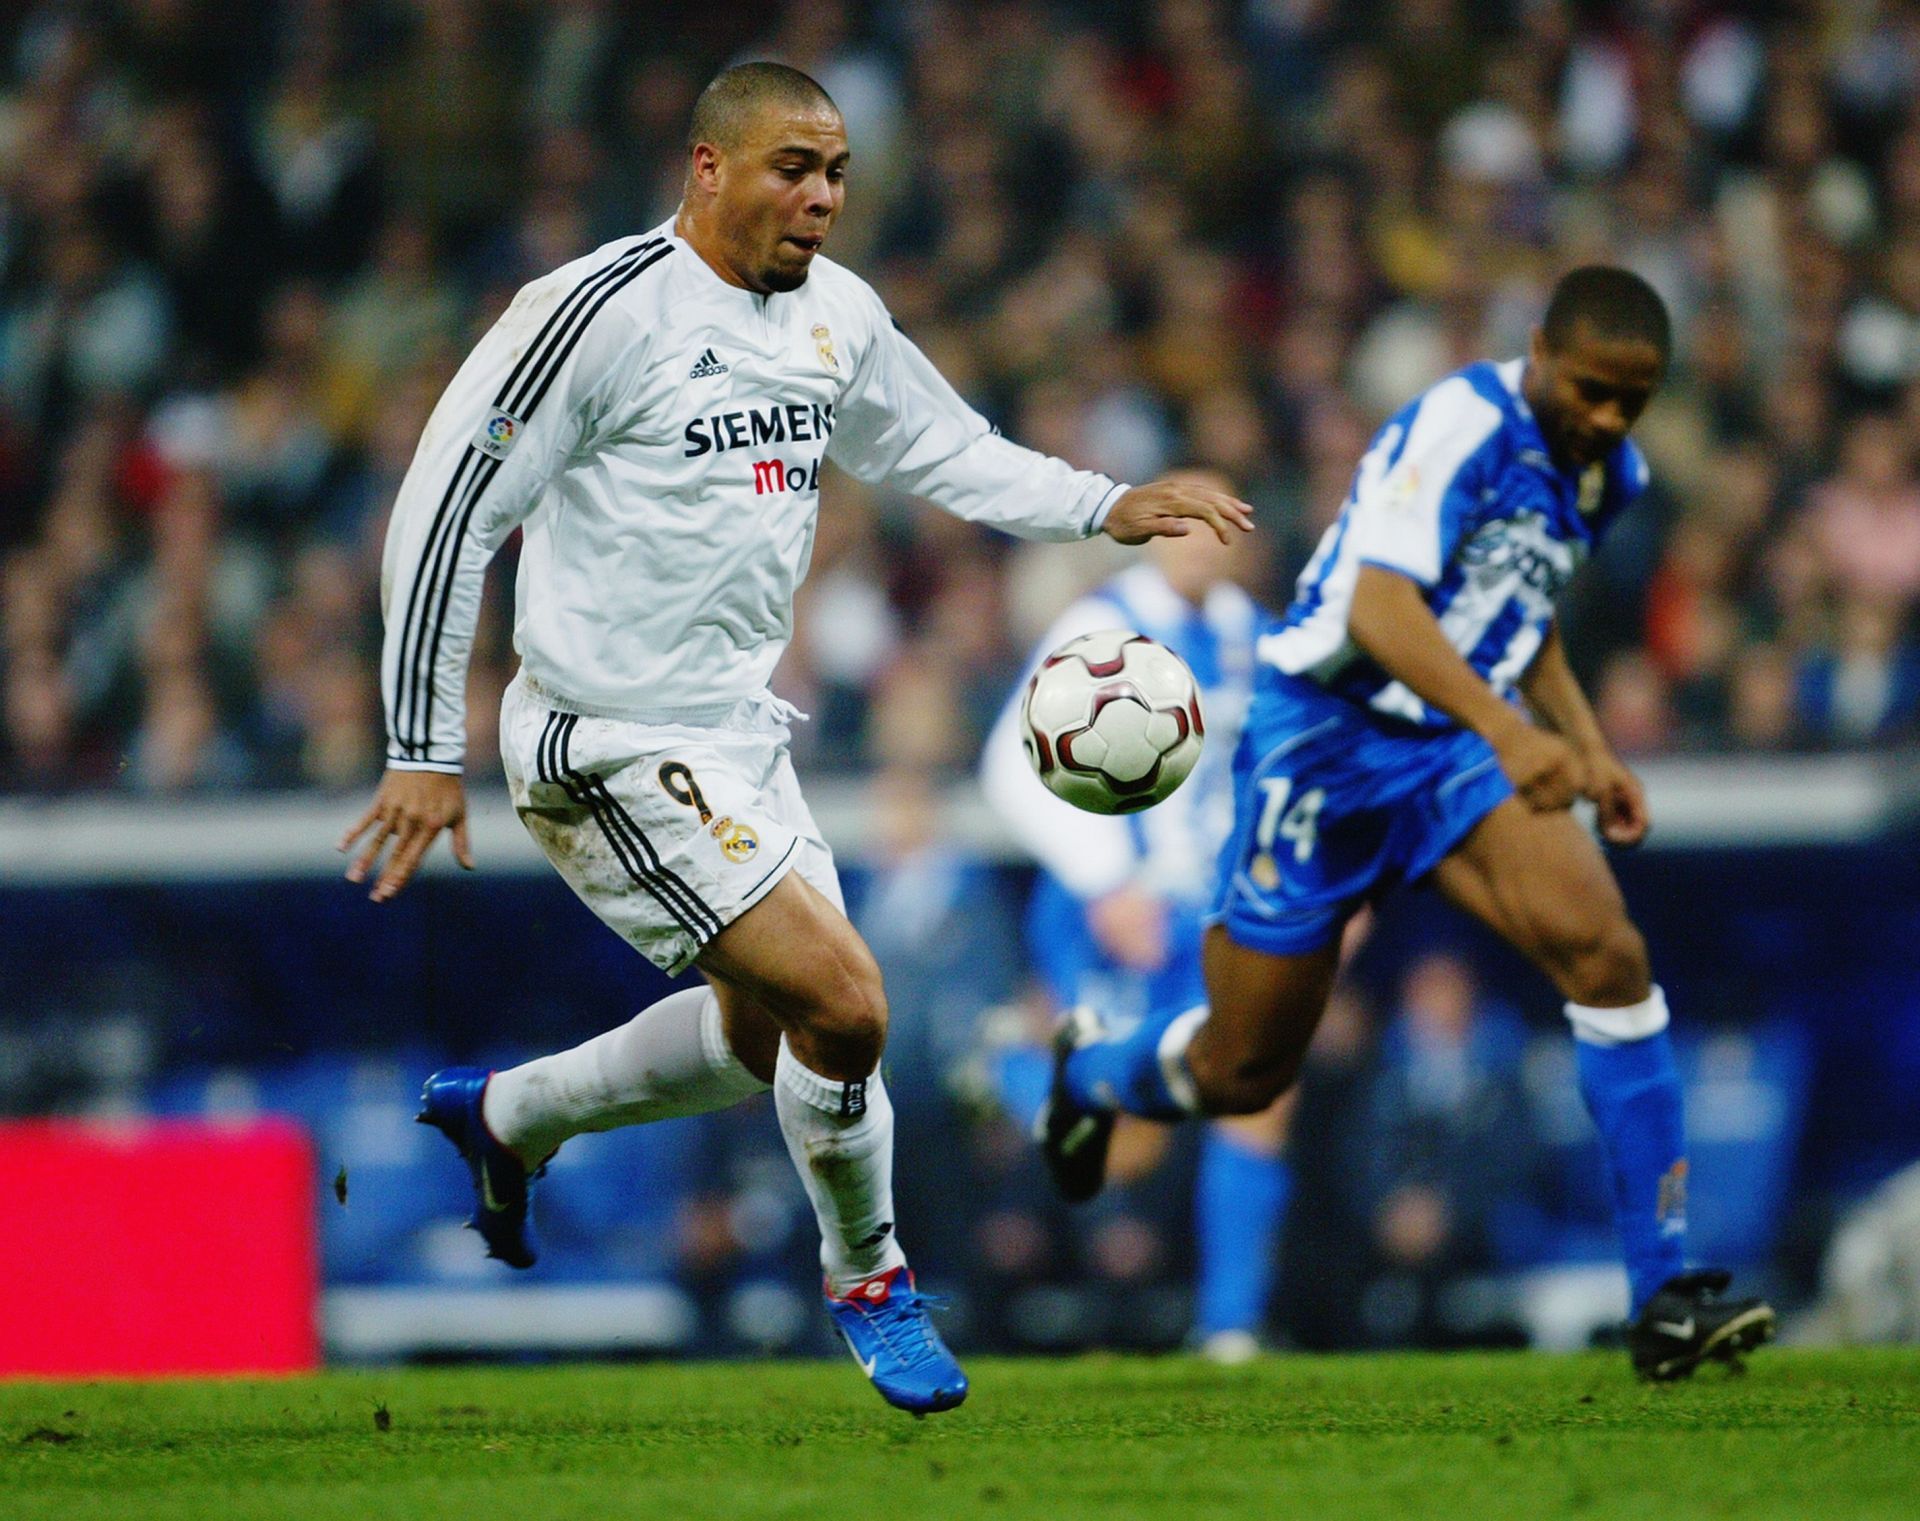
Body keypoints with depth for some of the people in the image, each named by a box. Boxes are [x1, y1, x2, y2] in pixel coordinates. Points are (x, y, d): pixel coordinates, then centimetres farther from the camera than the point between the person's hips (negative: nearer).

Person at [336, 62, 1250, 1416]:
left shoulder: (837, 314, 5)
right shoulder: (603, 310, -18)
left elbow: (948, 451, 20)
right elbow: (446, 504, -15)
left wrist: (1107, 508, 3)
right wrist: (425, 752, -16)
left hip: (739, 731, 9)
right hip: (617, 747, -9)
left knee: (765, 1038, 19)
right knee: (844, 1004, -14)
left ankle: (502, 1116, 41)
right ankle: (869, 1280, 10)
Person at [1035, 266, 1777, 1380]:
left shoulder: (1610, 473, 7)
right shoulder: (1461, 425, -20)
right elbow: (1379, 610, -32)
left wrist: (1589, 746, 13)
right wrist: (1507, 733, -44)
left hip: (1459, 747, 6)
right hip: (1328, 740, -6)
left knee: (1606, 953, -20)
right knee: (1243, 1072, 6)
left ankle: (1665, 1297, -20)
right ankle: (1095, 1072, 44)